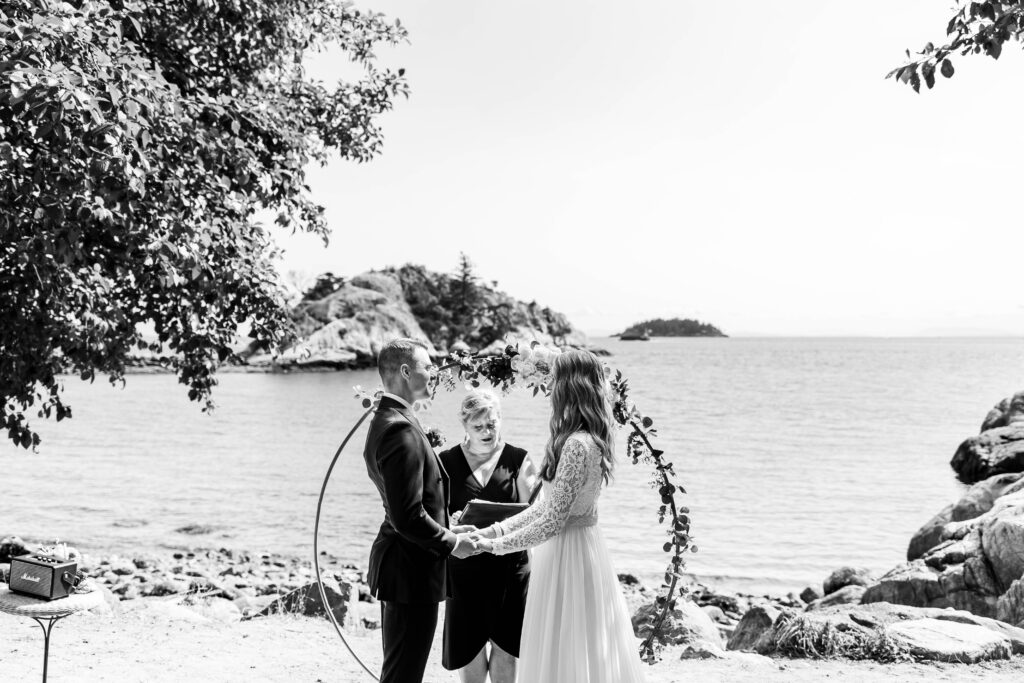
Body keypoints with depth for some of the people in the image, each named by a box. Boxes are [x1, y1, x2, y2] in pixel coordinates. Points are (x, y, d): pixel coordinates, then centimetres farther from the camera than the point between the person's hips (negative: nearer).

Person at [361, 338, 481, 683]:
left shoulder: (385, 420, 10)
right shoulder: (401, 430, -23)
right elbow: (408, 517, -27)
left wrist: (446, 529, 12)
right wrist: (451, 543, -13)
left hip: (397, 564, 11)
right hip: (412, 571, -11)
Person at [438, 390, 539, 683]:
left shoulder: (517, 459, 0)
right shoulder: (447, 461, 1)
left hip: (509, 564, 0)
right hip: (465, 567, 0)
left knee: (505, 645, 6)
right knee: (469, 644, 8)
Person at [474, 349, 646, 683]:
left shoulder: (577, 445, -23)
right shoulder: (585, 440, 7)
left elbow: (552, 521, -22)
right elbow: (547, 504, 11)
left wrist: (496, 545, -11)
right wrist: (496, 529, 8)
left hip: (568, 551, -9)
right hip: (578, 544, 9)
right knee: (574, 651, 18)